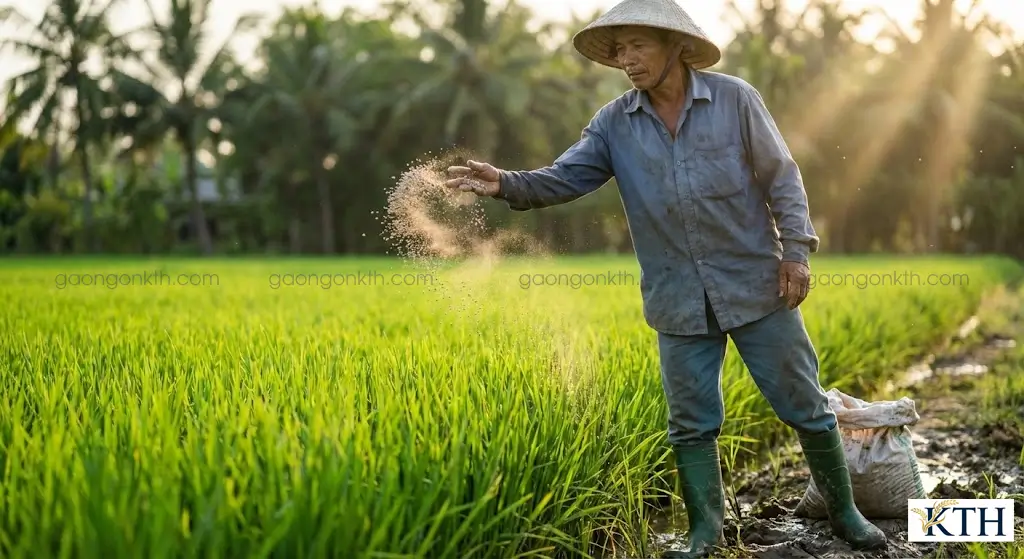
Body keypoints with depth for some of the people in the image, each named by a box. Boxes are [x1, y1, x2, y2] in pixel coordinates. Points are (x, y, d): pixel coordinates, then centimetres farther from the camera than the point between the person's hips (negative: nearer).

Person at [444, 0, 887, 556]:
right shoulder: (614, 123, -1)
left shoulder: (734, 98, -7)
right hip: (679, 301, 2)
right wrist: (507, 184, -28)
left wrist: (796, 249, -9)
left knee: (804, 406, 8)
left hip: (756, 286, -2)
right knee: (692, 425, 9)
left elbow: (781, 177, -2)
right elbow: (564, 178, -10)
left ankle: (844, 513, 27)